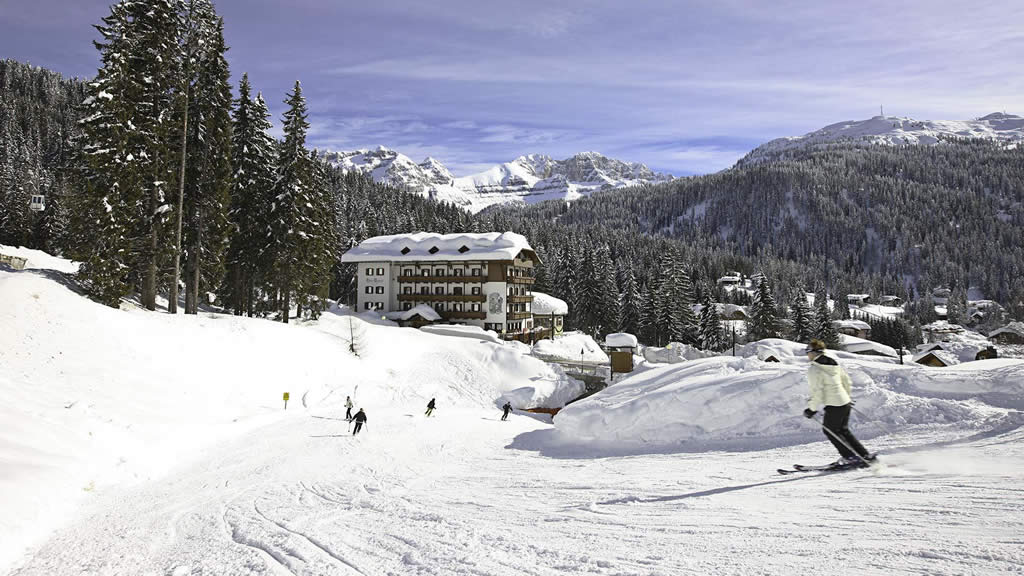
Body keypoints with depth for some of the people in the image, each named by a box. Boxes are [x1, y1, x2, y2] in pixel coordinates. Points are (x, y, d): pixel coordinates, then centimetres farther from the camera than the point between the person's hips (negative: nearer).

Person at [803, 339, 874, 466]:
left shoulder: (814, 369, -15)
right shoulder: (833, 363, 9)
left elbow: (817, 392, -18)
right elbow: (846, 380, 18)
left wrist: (811, 409, -8)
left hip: (834, 405, -8)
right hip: (845, 401, 8)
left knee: (830, 431, 10)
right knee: (843, 430, 21)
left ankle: (852, 457, 9)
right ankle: (865, 455, 22)